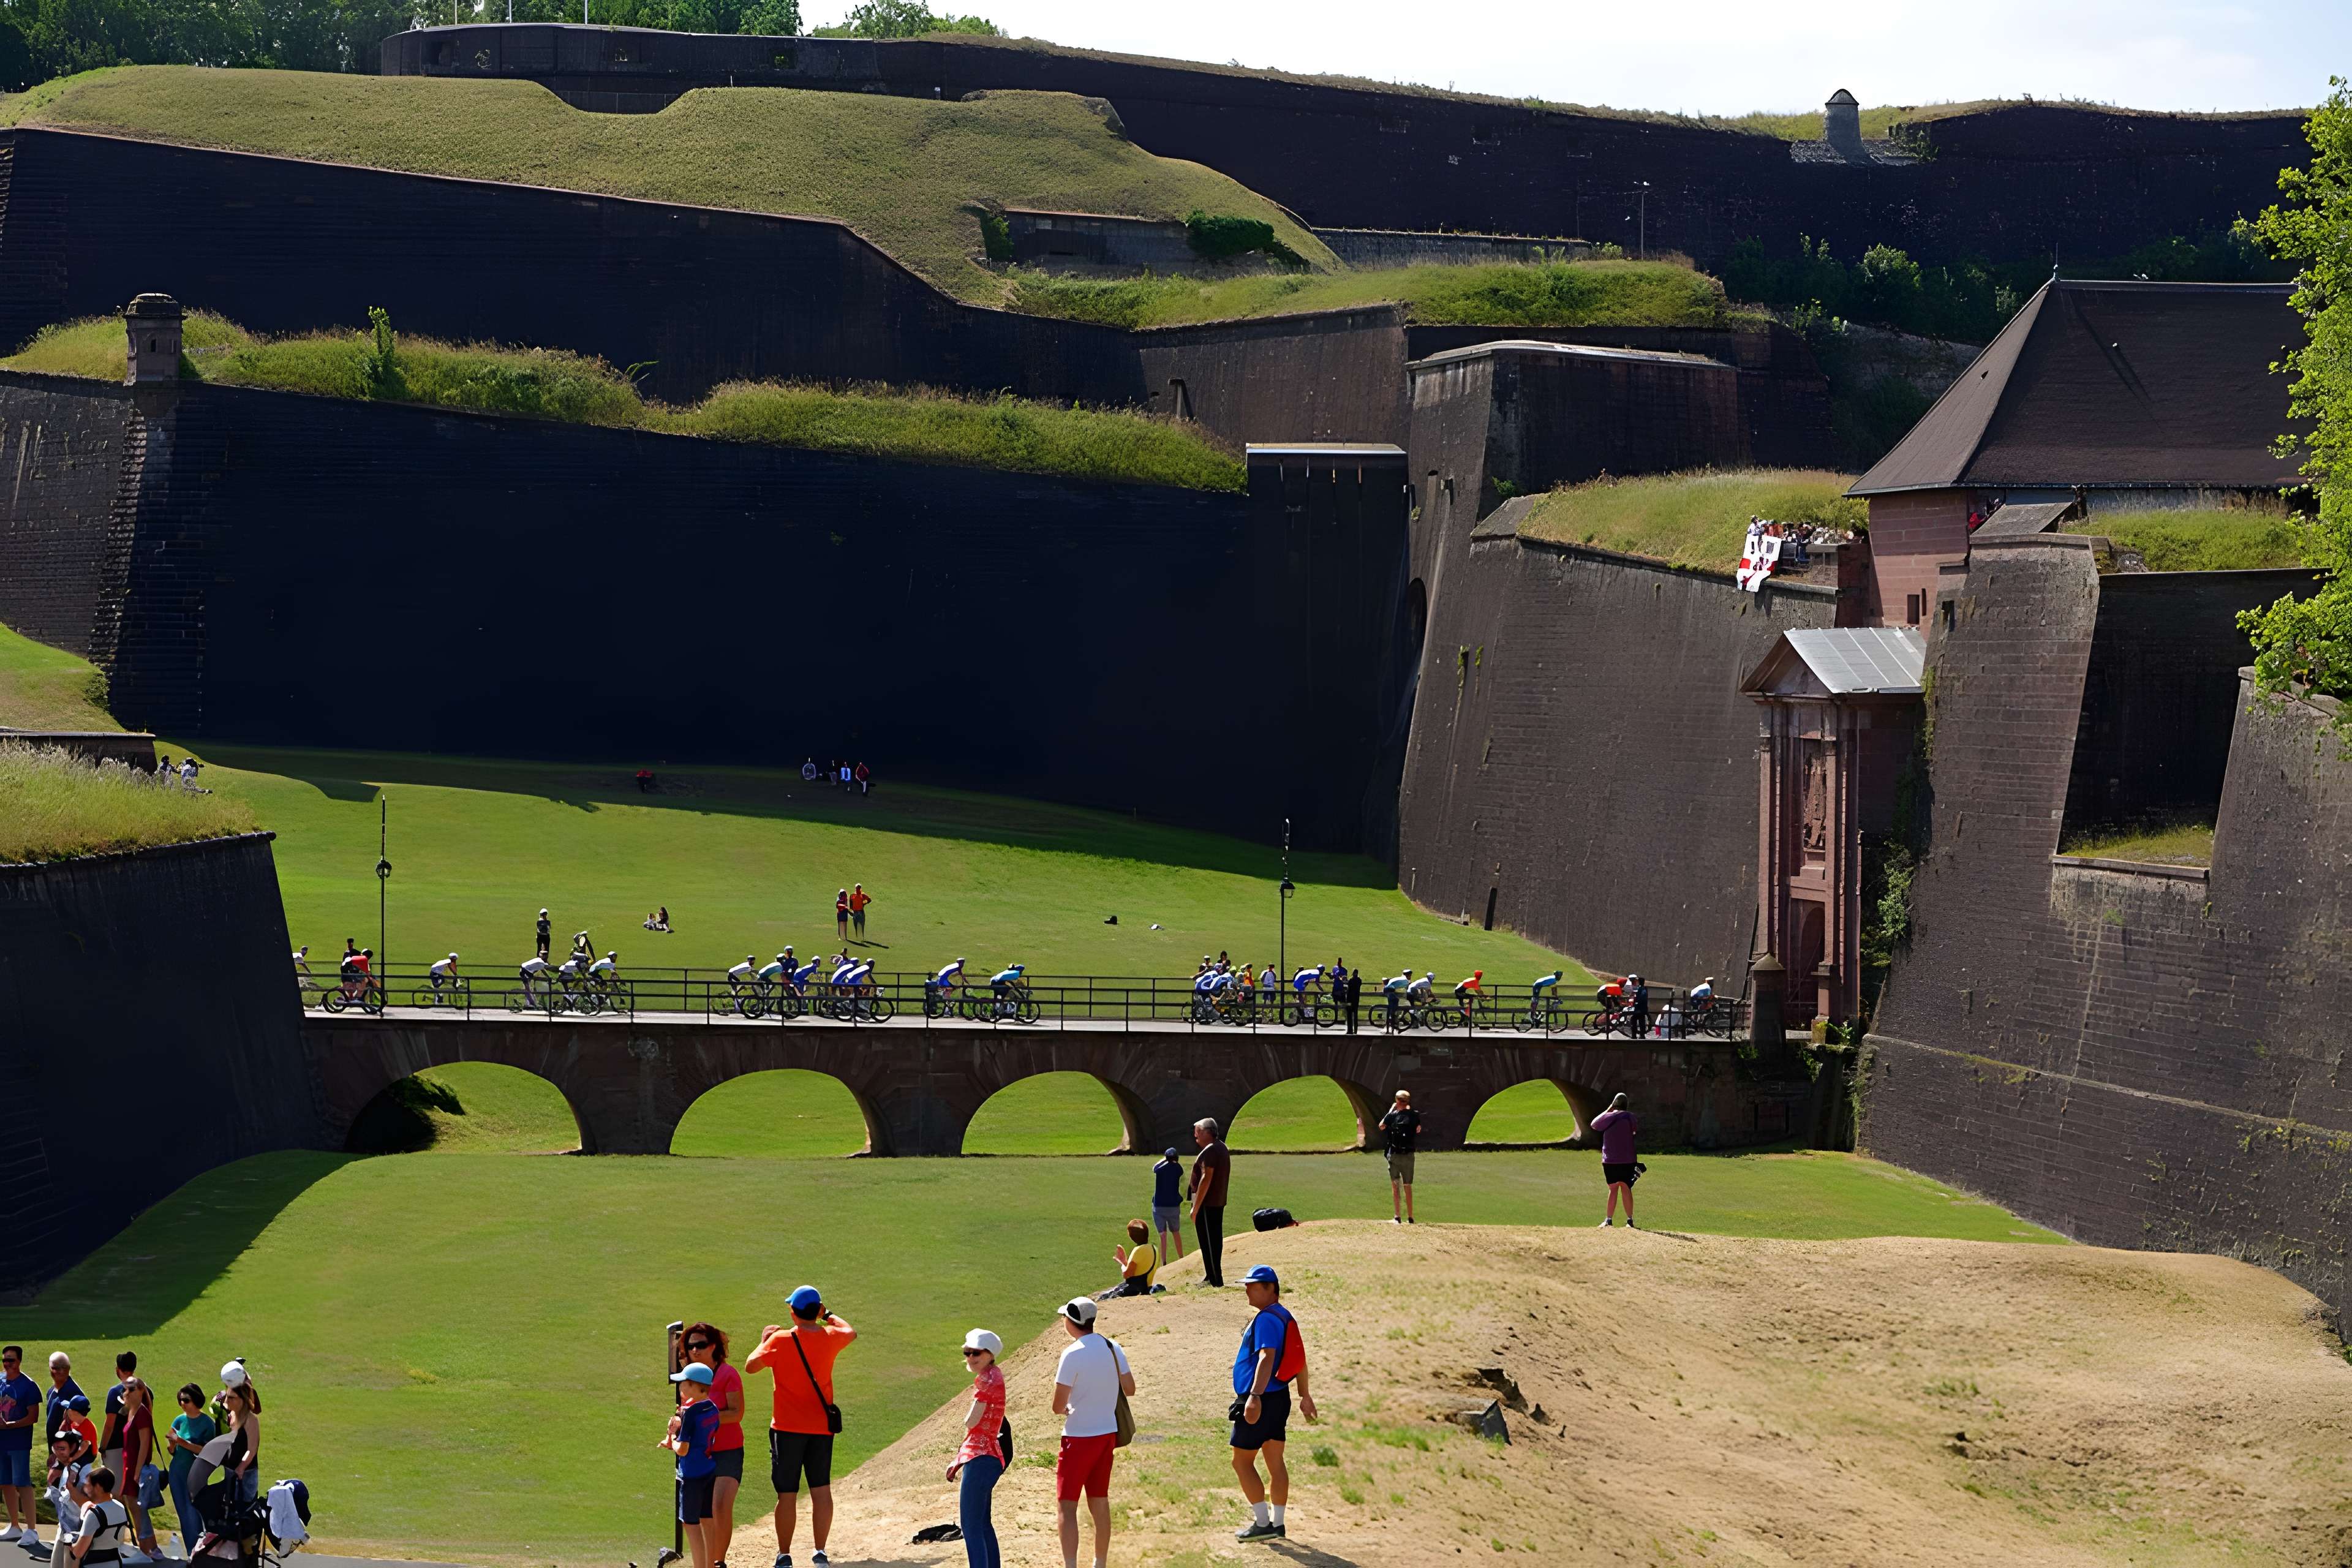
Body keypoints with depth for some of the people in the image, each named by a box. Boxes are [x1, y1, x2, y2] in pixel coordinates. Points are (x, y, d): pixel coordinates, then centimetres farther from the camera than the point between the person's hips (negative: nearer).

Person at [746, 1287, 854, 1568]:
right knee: (822, 1490, 7)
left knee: (787, 1495, 1)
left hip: (787, 1428, -3)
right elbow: (851, 1332, 23)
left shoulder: (781, 1340, -12)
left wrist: (764, 1341, 6)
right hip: (822, 1427, 3)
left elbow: (751, 1366, -10)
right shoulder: (830, 1337, 1)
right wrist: (828, 1316, 38)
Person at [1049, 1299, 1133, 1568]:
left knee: (1067, 1505, -2)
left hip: (1079, 1437, -7)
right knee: (1100, 1503, 15)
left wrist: (1064, 1409, 5)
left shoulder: (1073, 1354, -18)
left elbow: (1058, 1407, -17)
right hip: (1107, 1434, 7)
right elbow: (1130, 1389, 10)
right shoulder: (1112, 1349, 2)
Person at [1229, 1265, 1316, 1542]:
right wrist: (1305, 1395, 28)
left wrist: (1255, 1396, -37)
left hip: (1261, 1400, -10)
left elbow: (1267, 1357, -28)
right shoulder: (1285, 1317, 16)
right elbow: (1299, 1359, 22)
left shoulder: (1266, 1319, -15)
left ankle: (1263, 1523, -6)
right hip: (1280, 1398, 10)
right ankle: (1277, 1524, 14)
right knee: (1275, 1462, 12)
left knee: (1242, 1460, -4)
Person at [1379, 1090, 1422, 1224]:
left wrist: (1391, 1110, 15)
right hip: (1409, 1155, 3)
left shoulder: (1393, 1116, -9)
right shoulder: (1415, 1116, -2)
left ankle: (1397, 1217, -9)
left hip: (1395, 1154, -3)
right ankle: (1410, 1217, 12)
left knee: (1395, 1186, 0)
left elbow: (1381, 1126, 10)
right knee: (1408, 1187, 11)